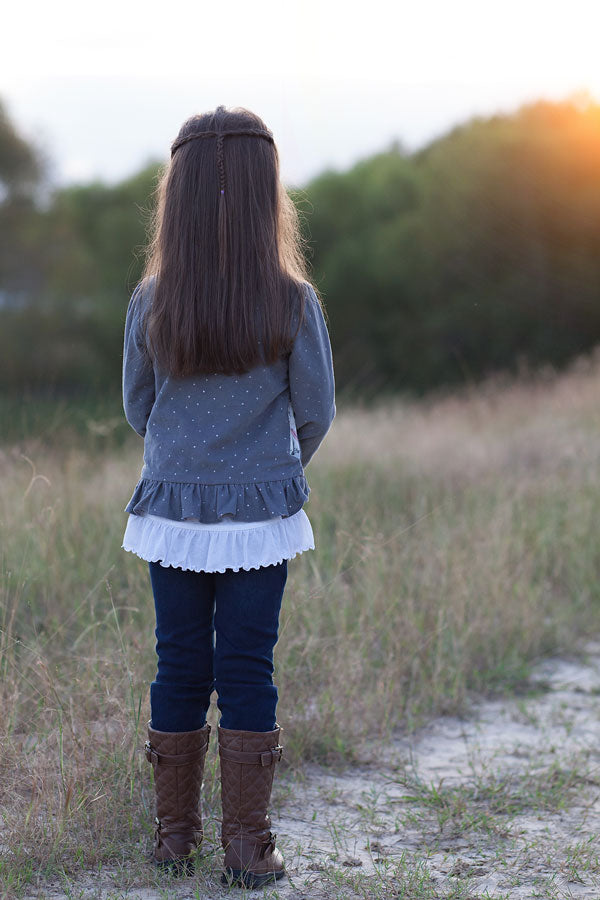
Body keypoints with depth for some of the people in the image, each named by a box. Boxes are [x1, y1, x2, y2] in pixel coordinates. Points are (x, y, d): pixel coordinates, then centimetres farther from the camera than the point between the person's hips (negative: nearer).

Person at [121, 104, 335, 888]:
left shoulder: (151, 304, -8)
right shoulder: (293, 303, -11)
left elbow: (137, 410, 3)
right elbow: (317, 412, -2)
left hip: (173, 508, 1)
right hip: (261, 514, -1)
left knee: (180, 668, 11)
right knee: (248, 673, 6)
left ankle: (175, 837, 21)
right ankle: (247, 846, 10)